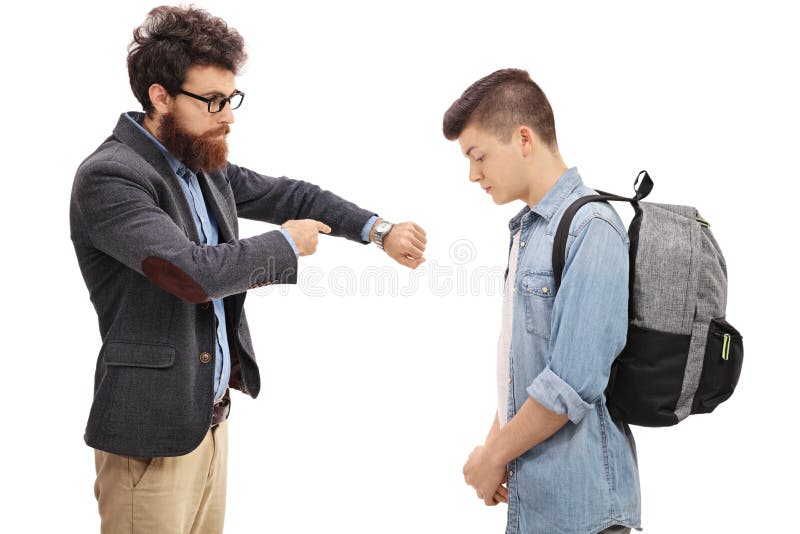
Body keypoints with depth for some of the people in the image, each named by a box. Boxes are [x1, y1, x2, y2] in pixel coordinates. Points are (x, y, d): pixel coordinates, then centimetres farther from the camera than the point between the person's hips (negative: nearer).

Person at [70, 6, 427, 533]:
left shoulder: (204, 163, 7)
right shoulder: (108, 177, -18)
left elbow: (286, 194, 16)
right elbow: (194, 272, -29)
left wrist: (379, 229, 4)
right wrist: (285, 243, -13)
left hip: (211, 415, 8)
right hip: (153, 433, -8)